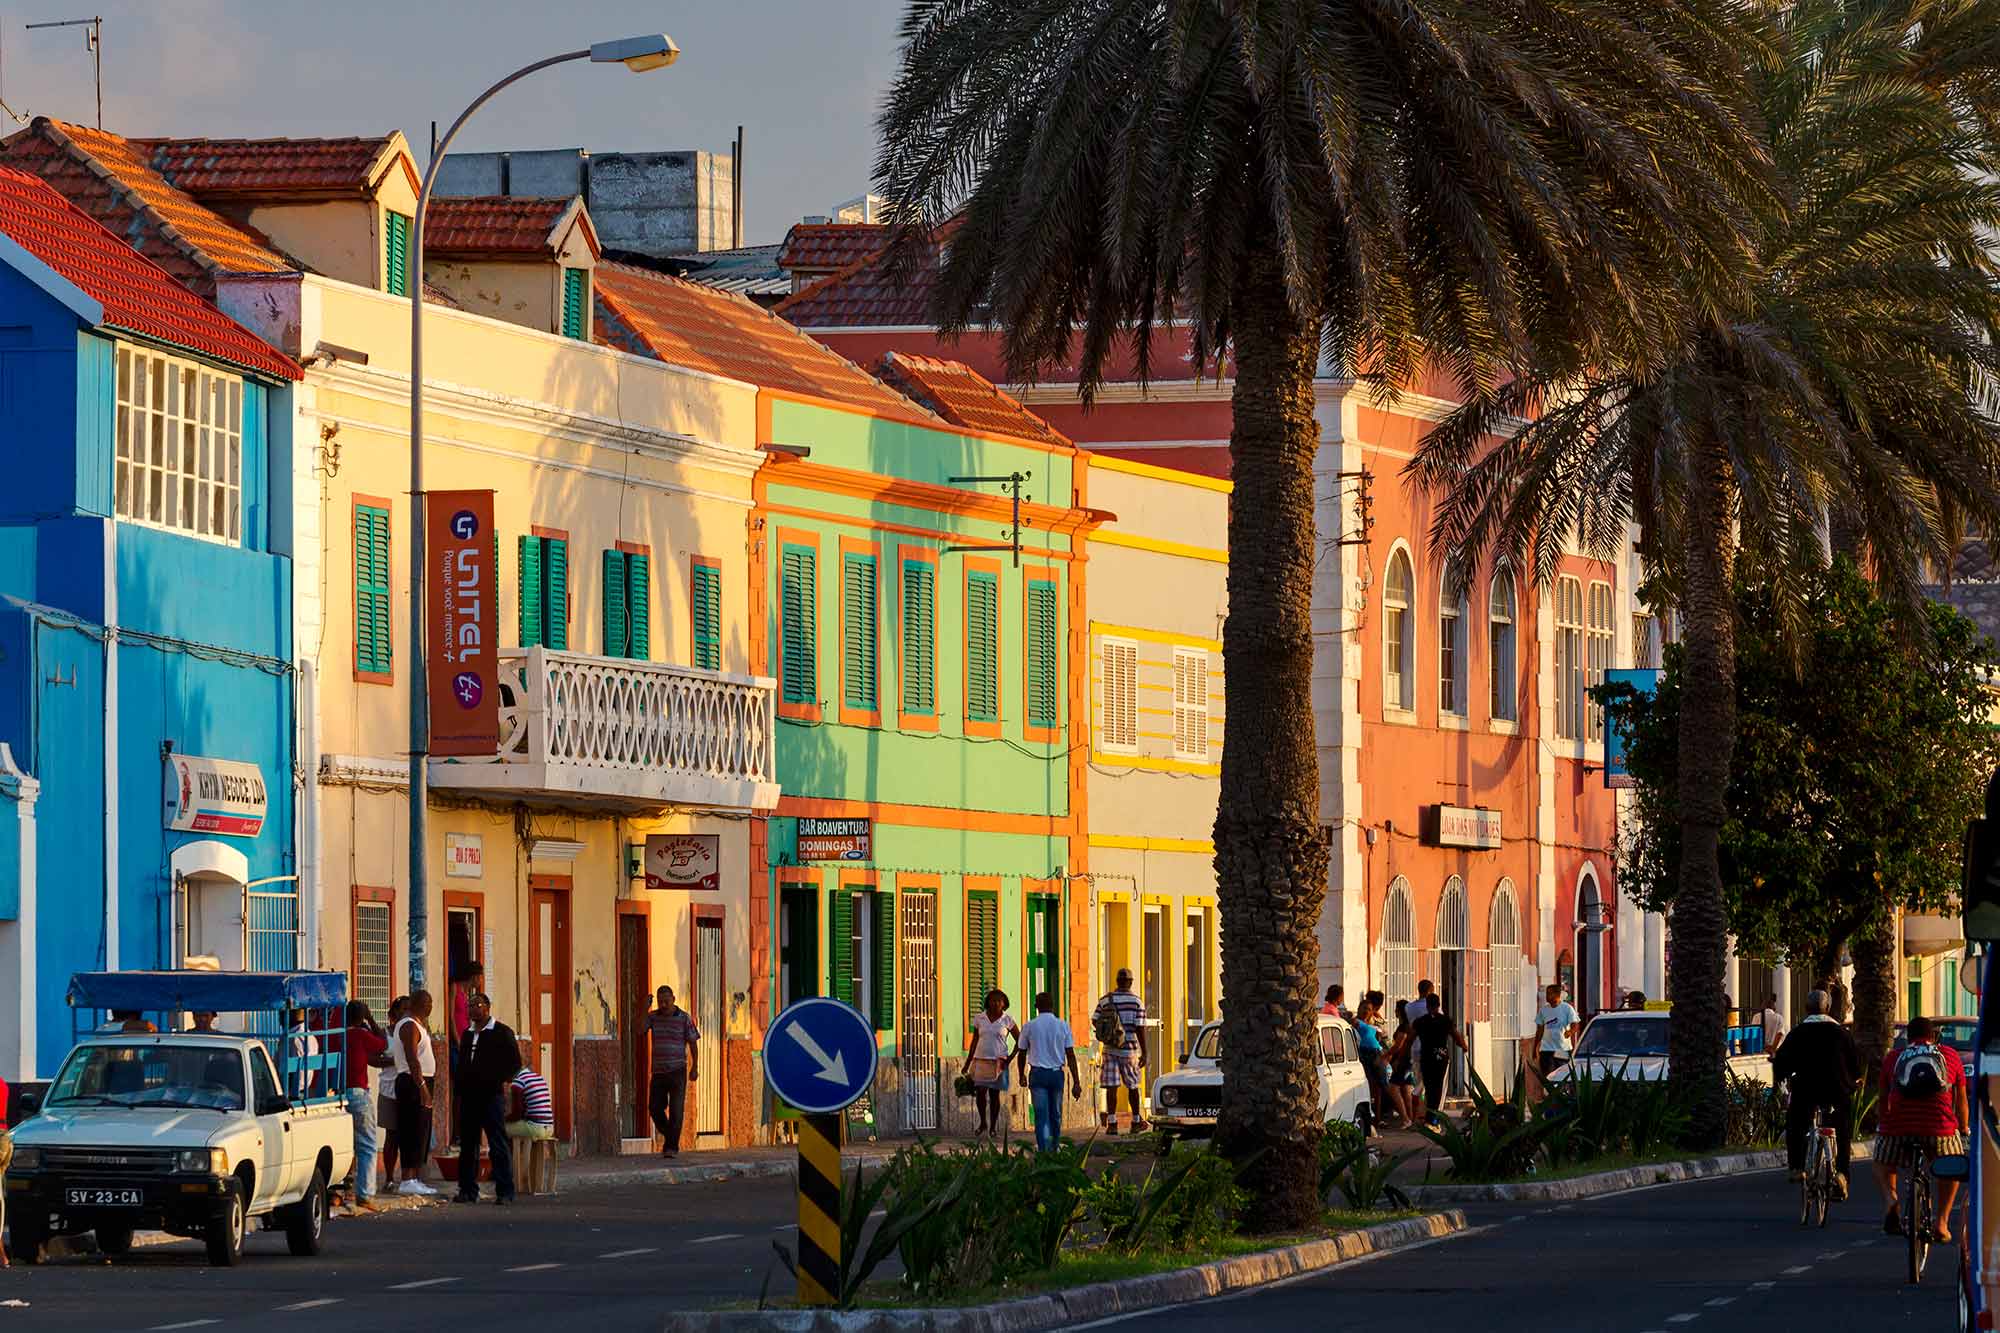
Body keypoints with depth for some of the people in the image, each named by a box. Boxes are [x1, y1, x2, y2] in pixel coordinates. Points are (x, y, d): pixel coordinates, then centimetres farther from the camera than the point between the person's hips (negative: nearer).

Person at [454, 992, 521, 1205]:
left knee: (498, 1145, -8)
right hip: (468, 1097, 6)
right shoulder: (467, 1034, 18)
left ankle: (505, 1192, -8)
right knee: (468, 1145, 8)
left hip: (492, 1096, -6)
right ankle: (468, 1191, 14)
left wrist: (505, 1081, -11)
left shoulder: (502, 1032, -1)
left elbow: (515, 1061, -1)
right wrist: (460, 1090, 13)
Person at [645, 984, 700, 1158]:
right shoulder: (653, 1017, 5)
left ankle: (672, 1147, -5)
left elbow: (693, 1043, -1)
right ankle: (670, 1136, 24)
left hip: (677, 1071, -4)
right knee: (655, 1108, 3)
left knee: (676, 1110, -7)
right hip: (658, 1071, 4)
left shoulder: (684, 1018, -4)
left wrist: (695, 1068, -7)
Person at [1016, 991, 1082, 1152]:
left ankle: (1043, 1150, -17)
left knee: (1041, 1115, -5)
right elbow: (1071, 1056, -3)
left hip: (1037, 1073, -1)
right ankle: (1054, 1148, 29)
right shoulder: (1062, 1026, 0)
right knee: (1056, 1114, 16)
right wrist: (1076, 1083, -2)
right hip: (1057, 1073, 1)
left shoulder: (1030, 1026, -1)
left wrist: (1022, 1075, 25)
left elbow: (1022, 1053, 8)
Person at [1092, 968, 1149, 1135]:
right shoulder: (1137, 1002, -7)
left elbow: (1094, 1021, 4)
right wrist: (1144, 1053, -5)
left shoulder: (1105, 999, -1)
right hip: (1129, 1050, -1)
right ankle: (1136, 1122, 23)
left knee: (1111, 1087, 1)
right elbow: (1140, 1028, -9)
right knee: (1132, 1087, 13)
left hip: (1109, 1050, 1)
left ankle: (1112, 1123, -7)